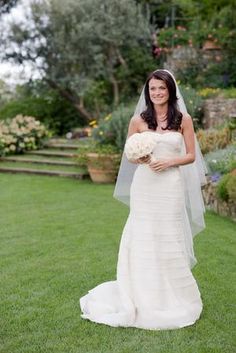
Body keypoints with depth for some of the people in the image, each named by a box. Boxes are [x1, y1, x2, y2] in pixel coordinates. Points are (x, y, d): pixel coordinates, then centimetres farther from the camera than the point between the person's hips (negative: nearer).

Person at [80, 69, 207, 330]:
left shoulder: (183, 119, 3)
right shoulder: (138, 120, 4)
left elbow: (191, 155, 4)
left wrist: (169, 162, -13)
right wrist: (140, 159, -13)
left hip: (171, 186, 0)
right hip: (144, 185, 1)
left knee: (170, 240, 6)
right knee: (142, 239, 3)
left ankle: (171, 297, 23)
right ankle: (143, 297, 19)